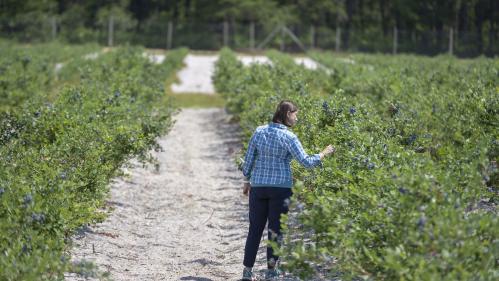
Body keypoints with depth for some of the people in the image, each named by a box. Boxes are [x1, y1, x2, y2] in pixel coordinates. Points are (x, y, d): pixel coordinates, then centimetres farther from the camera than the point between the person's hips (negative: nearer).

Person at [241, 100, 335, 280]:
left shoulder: (259, 131, 4)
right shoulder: (288, 137, -10)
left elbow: (248, 159, 7)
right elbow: (306, 162, -12)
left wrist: (247, 181, 17)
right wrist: (324, 153, 2)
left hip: (258, 185, 4)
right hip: (280, 186, -4)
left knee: (255, 228, 10)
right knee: (276, 229, 5)